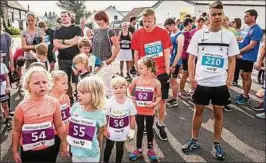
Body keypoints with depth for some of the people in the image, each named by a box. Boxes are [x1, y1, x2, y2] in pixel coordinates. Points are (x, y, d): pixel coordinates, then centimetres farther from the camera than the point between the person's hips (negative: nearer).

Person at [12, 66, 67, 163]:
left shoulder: (54, 103, -12)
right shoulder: (22, 107, -16)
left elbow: (59, 126, 0)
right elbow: (17, 130, -4)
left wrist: (63, 144, 7)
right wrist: (15, 151, 2)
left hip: (49, 148, 1)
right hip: (29, 151, -1)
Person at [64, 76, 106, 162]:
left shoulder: (99, 115, -18)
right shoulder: (75, 107, -9)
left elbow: (100, 136, -4)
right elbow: (69, 125, 4)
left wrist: (99, 151, 8)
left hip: (91, 155, -3)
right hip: (75, 152, 3)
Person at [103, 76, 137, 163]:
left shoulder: (129, 102, -14)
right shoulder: (110, 102, -17)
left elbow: (132, 117, -5)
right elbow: (106, 117, -7)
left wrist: (132, 130, -2)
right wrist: (105, 129, -4)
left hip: (123, 131, 0)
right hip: (111, 130, 0)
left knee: (120, 148, 18)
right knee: (108, 147, 20)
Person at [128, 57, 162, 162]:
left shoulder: (155, 82, -14)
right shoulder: (136, 80, -8)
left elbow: (159, 96, -4)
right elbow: (129, 89, 8)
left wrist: (155, 103, -19)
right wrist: (130, 98, -6)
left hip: (149, 111, -1)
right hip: (138, 110, 1)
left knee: (149, 129, 15)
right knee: (140, 129, 14)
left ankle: (150, 149, 32)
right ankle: (138, 149, 30)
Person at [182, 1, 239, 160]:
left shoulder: (229, 36, 1)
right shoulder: (199, 34, -1)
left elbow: (232, 60, 5)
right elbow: (191, 57, 2)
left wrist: (229, 80, -3)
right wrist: (192, 78, -5)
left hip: (220, 83, 1)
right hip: (201, 82, 0)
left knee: (219, 113, 11)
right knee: (198, 111, 12)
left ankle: (217, 144, 26)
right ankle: (194, 140, 28)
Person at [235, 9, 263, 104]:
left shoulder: (256, 29, -16)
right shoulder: (248, 28, 12)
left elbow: (251, 45, -20)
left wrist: (239, 52, -13)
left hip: (249, 57, -9)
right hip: (244, 56, 9)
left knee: (247, 76, 0)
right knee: (243, 75, 15)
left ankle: (246, 97, 12)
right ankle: (244, 94, 27)